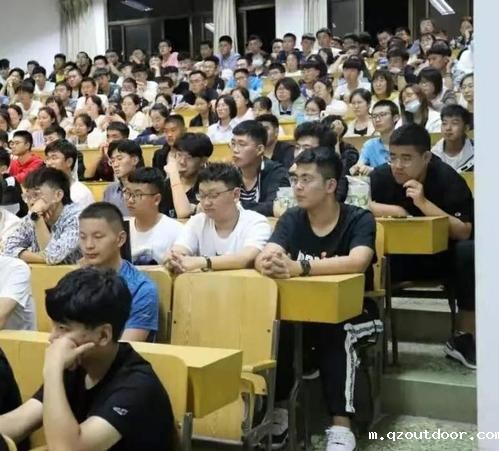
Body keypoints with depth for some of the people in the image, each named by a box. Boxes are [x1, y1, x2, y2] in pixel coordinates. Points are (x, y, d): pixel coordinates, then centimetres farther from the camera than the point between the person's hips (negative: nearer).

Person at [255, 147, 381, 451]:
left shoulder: (359, 219, -13)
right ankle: (278, 412, -12)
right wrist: (270, 265, -44)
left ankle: (341, 425, -30)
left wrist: (299, 267, -46)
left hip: (354, 312, -3)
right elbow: (264, 256, -18)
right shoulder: (292, 219, -2)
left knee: (336, 332, -35)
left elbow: (357, 262, -33)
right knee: (276, 327, -27)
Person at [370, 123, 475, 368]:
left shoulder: (448, 178, -17)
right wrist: (391, 210, -21)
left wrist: (424, 203, -32)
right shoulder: (382, 176, -10)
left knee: (470, 252, -32)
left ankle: (463, 337, -14)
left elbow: (464, 232, -24)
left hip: (440, 256, -1)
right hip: (397, 257, 1)